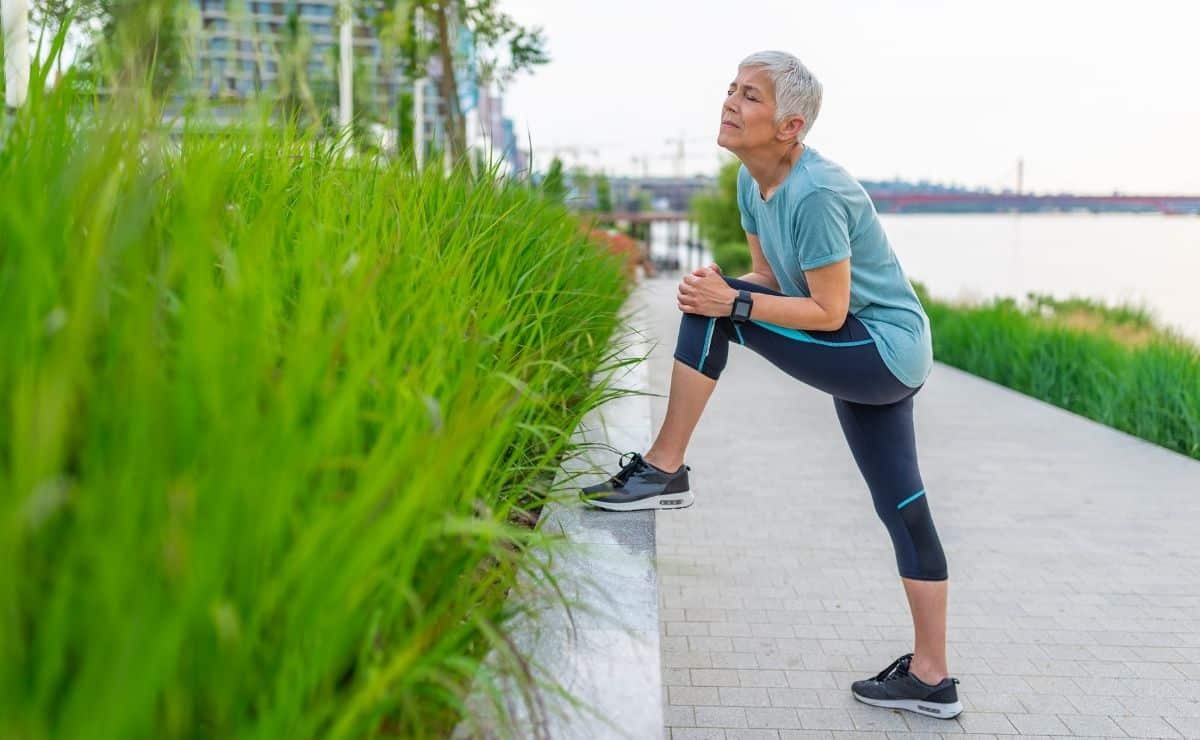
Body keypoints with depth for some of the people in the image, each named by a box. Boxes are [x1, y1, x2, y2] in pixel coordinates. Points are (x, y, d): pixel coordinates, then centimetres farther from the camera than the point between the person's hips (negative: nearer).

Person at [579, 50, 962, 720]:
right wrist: (723, 285, -10)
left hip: (882, 351, -10)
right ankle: (931, 678, 22)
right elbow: (769, 276, 11)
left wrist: (732, 303, -24)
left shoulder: (815, 193, -23)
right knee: (903, 508, 12)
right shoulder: (754, 181, 5)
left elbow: (828, 313, -22)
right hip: (882, 364, 10)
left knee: (707, 311, -15)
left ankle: (665, 469, -8)